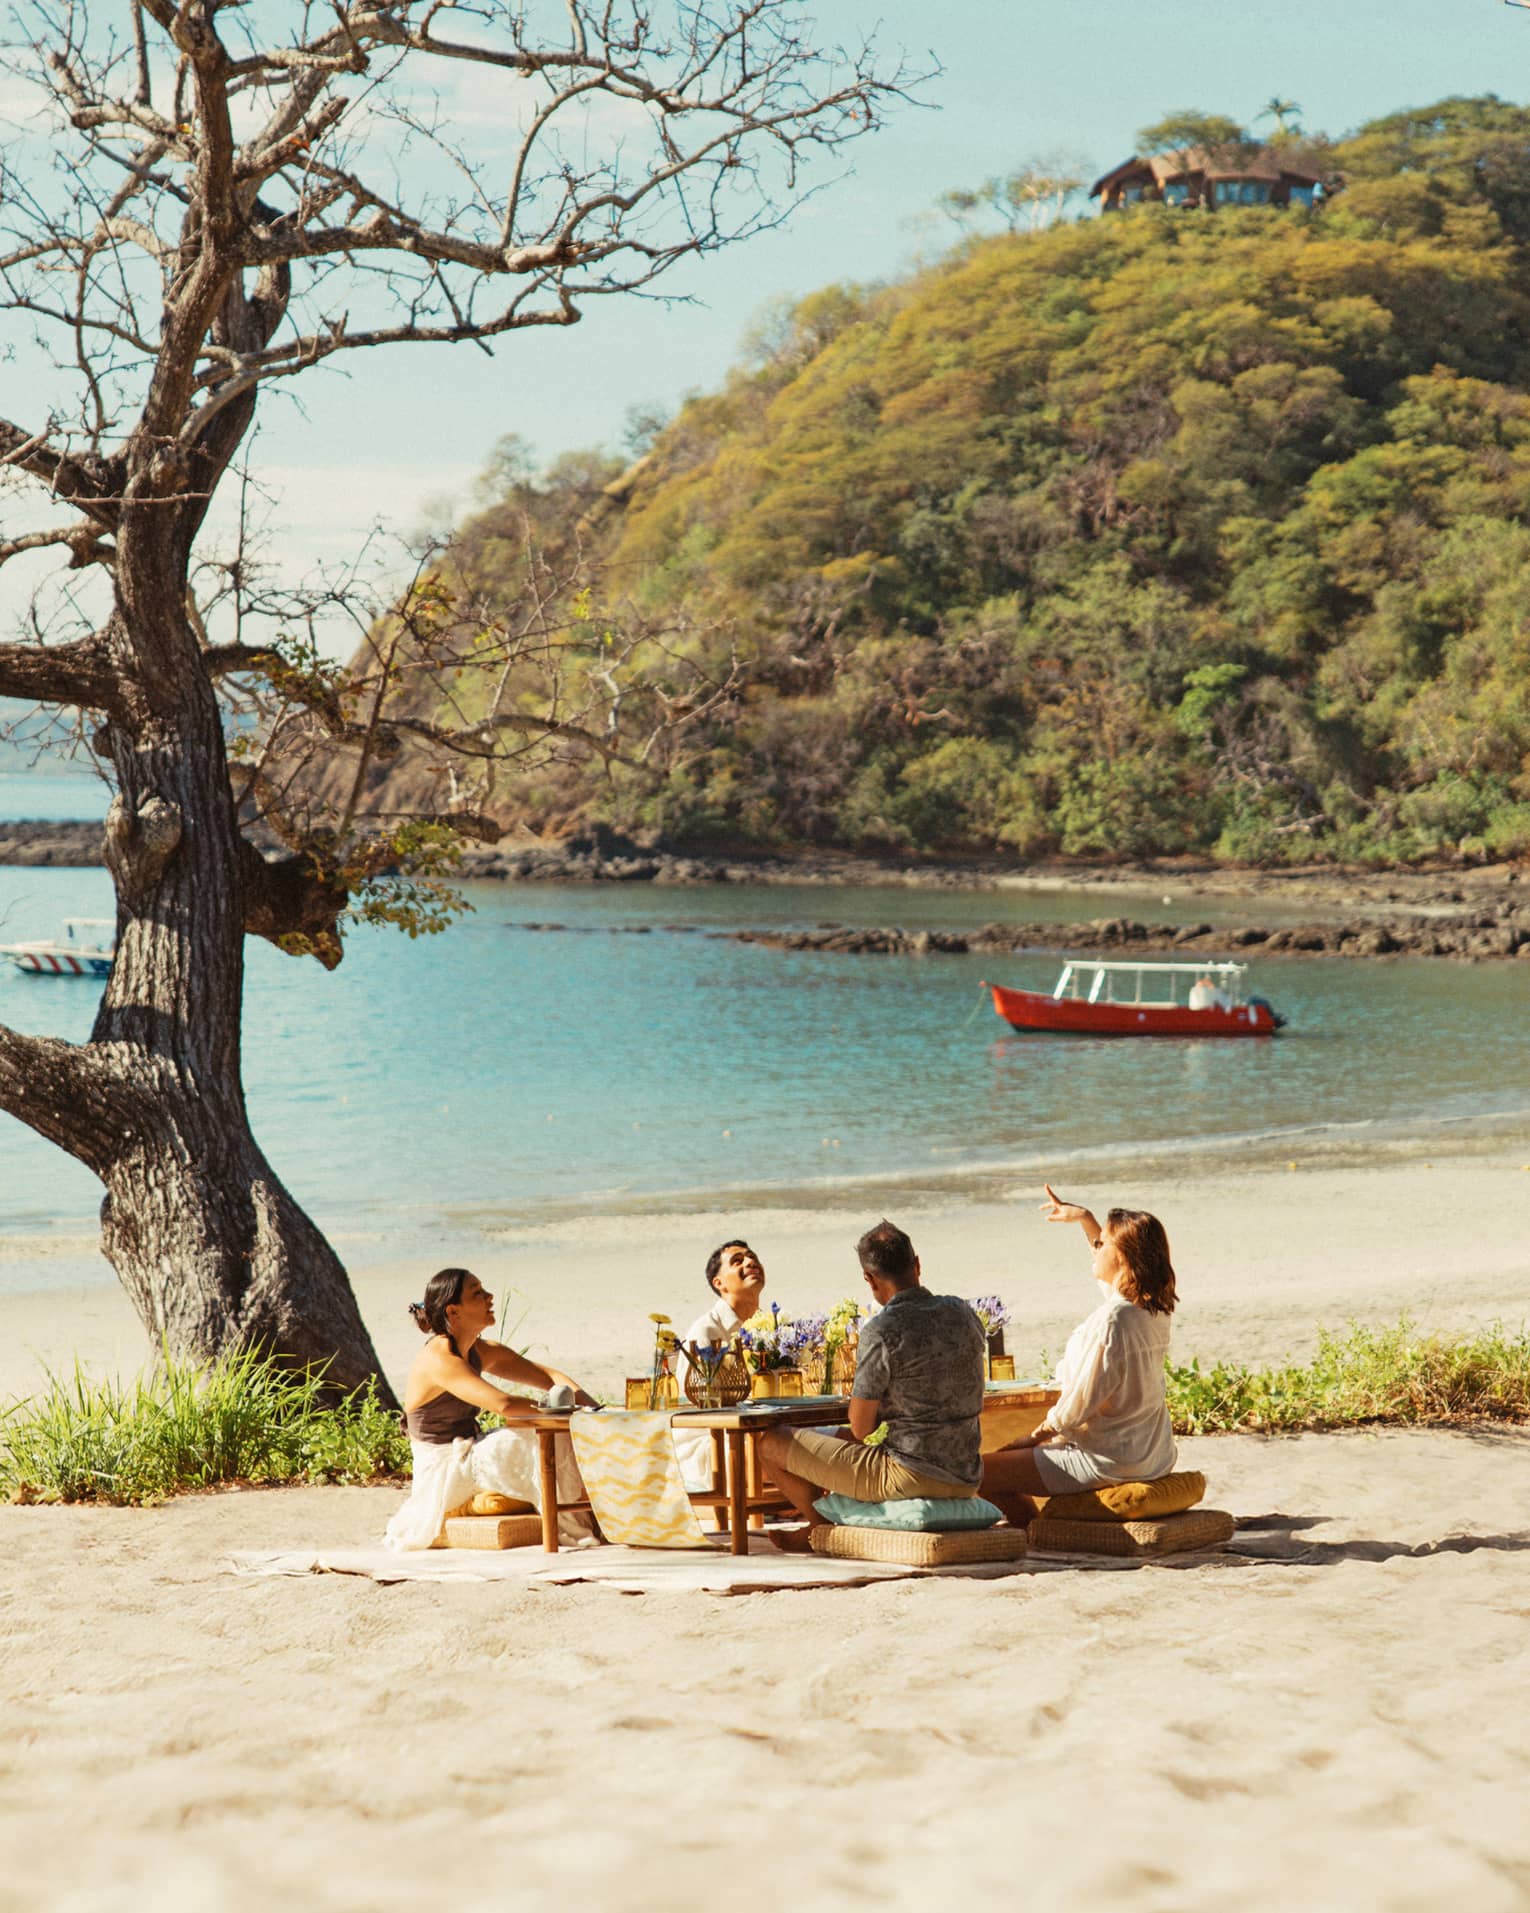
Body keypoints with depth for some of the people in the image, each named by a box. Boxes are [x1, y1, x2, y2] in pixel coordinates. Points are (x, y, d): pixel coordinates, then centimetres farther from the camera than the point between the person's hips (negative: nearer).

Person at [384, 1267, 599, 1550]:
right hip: (443, 1475, -9)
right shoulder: (438, 1359, -20)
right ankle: (571, 1528, -17)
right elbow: (503, 1404, -33)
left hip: (469, 1460, 9)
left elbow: (546, 1376, 9)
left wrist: (585, 1402, -9)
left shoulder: (482, 1352, 8)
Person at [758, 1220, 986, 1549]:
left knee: (774, 1443, 7)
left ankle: (823, 1530, 26)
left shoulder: (881, 1333, -18)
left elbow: (861, 1428, -12)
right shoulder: (962, 1313, 4)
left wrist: (857, 1396, 12)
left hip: (909, 1478, -8)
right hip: (966, 1479, 8)